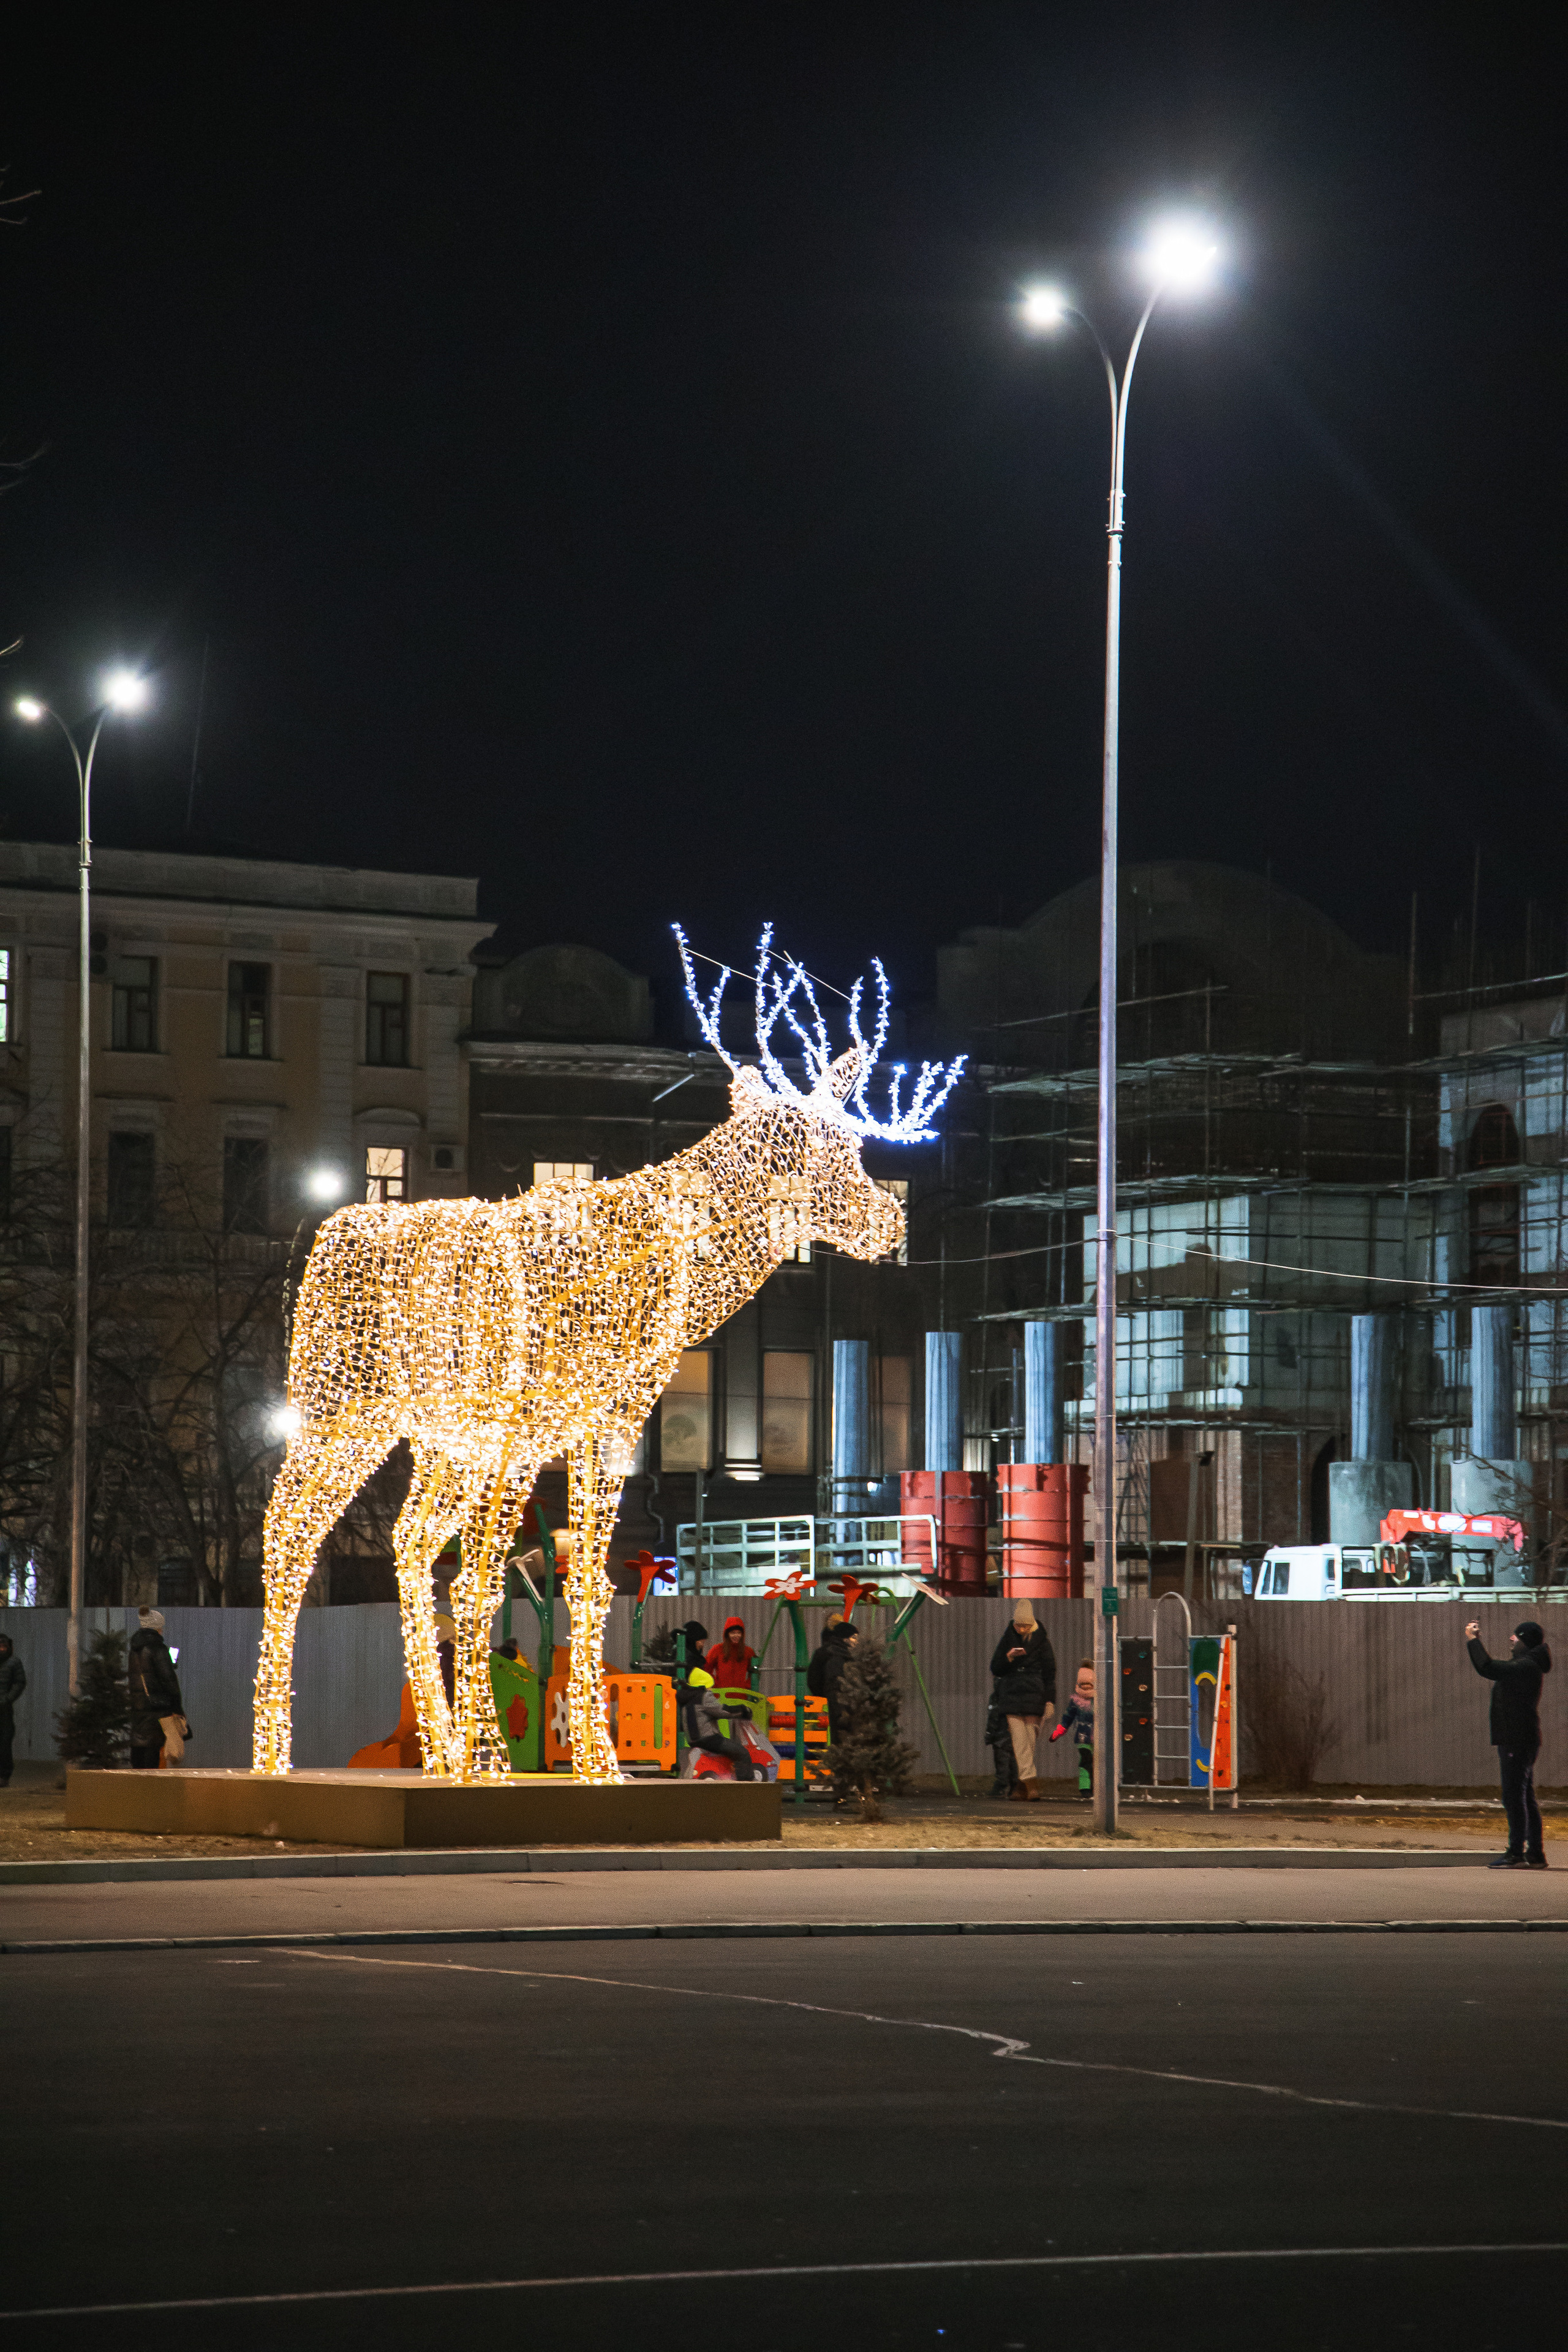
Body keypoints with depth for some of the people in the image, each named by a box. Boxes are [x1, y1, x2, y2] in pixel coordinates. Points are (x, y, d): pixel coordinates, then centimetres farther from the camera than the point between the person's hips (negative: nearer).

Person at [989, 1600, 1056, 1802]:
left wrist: (1050, 1700, -1)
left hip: (1034, 1696, -1)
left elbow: (1049, 1671, 5)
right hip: (1012, 1694, 1)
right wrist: (1009, 1658, -10)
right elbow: (995, 1669, 10)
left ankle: (1024, 1785, 9)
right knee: (1020, 1740, -10)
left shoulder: (1041, 1640, 4)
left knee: (1031, 1739, 0)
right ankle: (1030, 1785, -17)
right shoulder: (1008, 1639, 9)